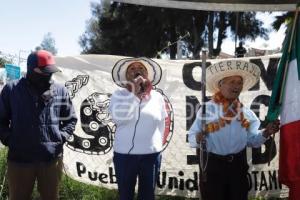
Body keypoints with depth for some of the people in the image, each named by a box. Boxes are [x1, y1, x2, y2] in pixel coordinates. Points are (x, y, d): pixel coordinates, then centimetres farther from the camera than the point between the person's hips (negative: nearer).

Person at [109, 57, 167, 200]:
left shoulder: (157, 97, 4)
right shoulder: (119, 95, -3)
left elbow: (161, 126, 11)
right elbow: (117, 117, -21)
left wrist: (157, 144, 12)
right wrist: (134, 93, -20)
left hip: (152, 154, 2)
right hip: (124, 154, -1)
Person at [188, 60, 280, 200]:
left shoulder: (246, 113, 2)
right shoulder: (207, 109, -9)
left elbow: (252, 141, 8)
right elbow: (191, 138, -9)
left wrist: (265, 133, -9)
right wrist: (198, 138, -31)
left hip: (238, 165, 4)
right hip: (212, 165, -4)